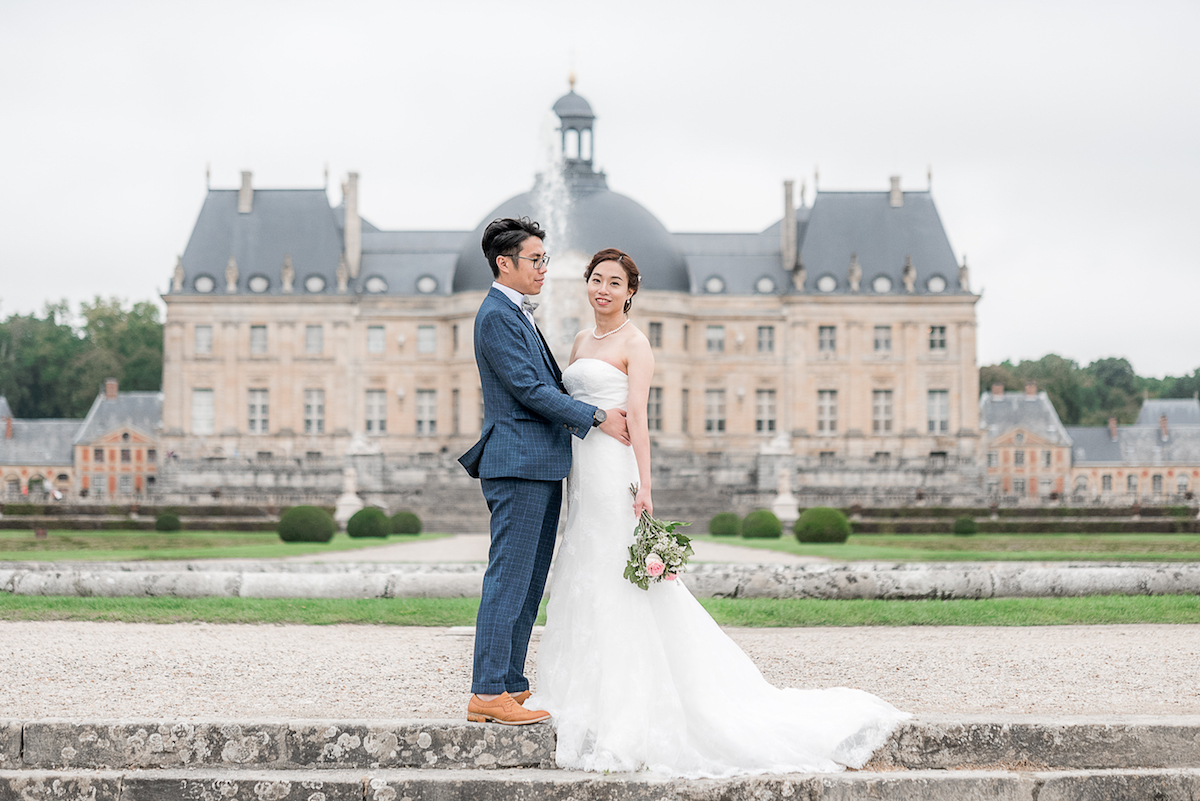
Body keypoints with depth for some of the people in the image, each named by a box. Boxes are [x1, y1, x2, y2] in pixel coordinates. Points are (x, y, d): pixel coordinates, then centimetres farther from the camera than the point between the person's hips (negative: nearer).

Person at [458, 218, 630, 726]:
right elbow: (528, 388, -17)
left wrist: (590, 426, 14)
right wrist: (598, 417, -11)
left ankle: (510, 684, 15)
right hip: (518, 463, -10)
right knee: (508, 579, -10)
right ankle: (488, 693, -9)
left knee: (528, 583, 11)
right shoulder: (497, 314, -11)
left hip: (540, 467, 10)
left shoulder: (518, 315, 21)